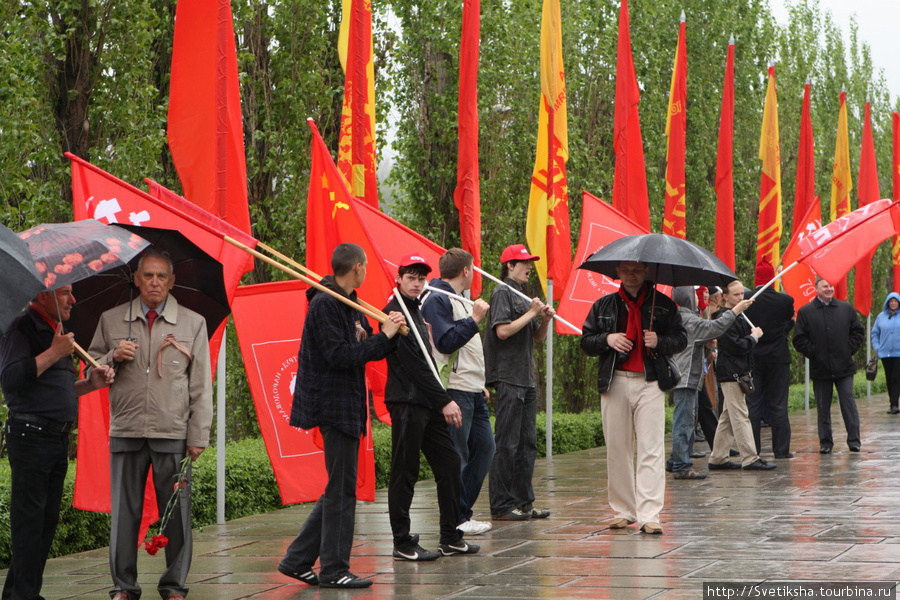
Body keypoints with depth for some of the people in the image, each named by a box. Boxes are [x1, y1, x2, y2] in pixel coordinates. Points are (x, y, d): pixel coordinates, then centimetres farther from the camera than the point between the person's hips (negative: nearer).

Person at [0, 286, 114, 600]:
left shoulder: (56, 332, 21)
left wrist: (90, 383, 11)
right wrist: (53, 353, -19)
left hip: (58, 438, 9)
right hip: (31, 436, -9)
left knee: (47, 521, 9)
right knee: (28, 520, -7)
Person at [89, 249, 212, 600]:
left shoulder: (193, 324, 10)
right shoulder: (111, 321, 11)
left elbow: (201, 385, 7)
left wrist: (198, 436, 0)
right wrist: (113, 357, -6)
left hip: (173, 433, -1)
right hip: (125, 431, 1)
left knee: (176, 512, -1)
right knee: (124, 512, 2)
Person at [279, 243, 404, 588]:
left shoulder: (349, 303, 17)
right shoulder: (324, 304, -14)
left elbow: (363, 350, 15)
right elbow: (338, 355, -21)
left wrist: (388, 335, -5)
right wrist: (382, 337, -17)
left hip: (348, 405, 10)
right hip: (334, 404, -10)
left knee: (340, 489, 13)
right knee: (341, 490, -5)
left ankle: (297, 560, 17)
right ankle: (334, 570, 1)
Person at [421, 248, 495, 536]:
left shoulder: (458, 300, 22)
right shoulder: (437, 299, -9)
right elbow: (446, 342, -20)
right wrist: (474, 319, -17)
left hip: (473, 392, 10)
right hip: (456, 391, -10)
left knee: (484, 447, 11)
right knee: (456, 455, -6)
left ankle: (464, 510, 18)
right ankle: (457, 518, -1)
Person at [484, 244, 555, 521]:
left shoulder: (523, 295, 20)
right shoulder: (502, 293, -7)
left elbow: (537, 337, 22)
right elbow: (503, 330, -19)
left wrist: (545, 319, 3)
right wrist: (531, 313, -12)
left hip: (526, 378, 9)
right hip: (508, 379, -9)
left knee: (527, 443, 10)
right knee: (507, 444, -7)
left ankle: (524, 501, 15)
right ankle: (501, 505, -4)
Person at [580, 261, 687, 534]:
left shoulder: (663, 305, 8)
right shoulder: (604, 306, 13)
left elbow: (681, 338, 9)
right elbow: (586, 342, 14)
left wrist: (660, 341, -11)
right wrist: (606, 339, -7)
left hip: (650, 382, -2)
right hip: (615, 383, 2)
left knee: (651, 450, -9)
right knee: (617, 450, 4)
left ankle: (649, 514, -12)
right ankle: (623, 510, 15)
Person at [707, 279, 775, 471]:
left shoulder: (739, 316, 18)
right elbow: (735, 346, -20)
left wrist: (754, 335, 3)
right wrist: (754, 336, -7)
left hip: (738, 373, 10)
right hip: (731, 374, -10)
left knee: (727, 418, 12)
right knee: (740, 417, -9)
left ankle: (718, 458, 16)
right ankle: (750, 459, -10)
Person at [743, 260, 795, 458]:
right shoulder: (785, 300, -6)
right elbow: (789, 324, 3)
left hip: (752, 358, 0)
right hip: (778, 358, 0)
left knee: (752, 406, 6)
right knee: (778, 406, 4)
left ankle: (753, 448, 5)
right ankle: (781, 449, 4)